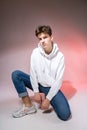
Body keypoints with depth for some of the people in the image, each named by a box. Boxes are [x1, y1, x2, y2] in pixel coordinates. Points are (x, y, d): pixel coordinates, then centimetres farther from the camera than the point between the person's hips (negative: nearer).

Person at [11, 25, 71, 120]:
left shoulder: (60, 56, -15)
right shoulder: (36, 52, -10)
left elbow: (59, 80, -16)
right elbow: (33, 73, -7)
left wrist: (48, 99, -19)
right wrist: (36, 92, -13)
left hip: (52, 88, -3)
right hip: (38, 84, 3)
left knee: (65, 115, -24)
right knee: (16, 74, -18)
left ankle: (47, 99, 6)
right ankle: (29, 106, -10)